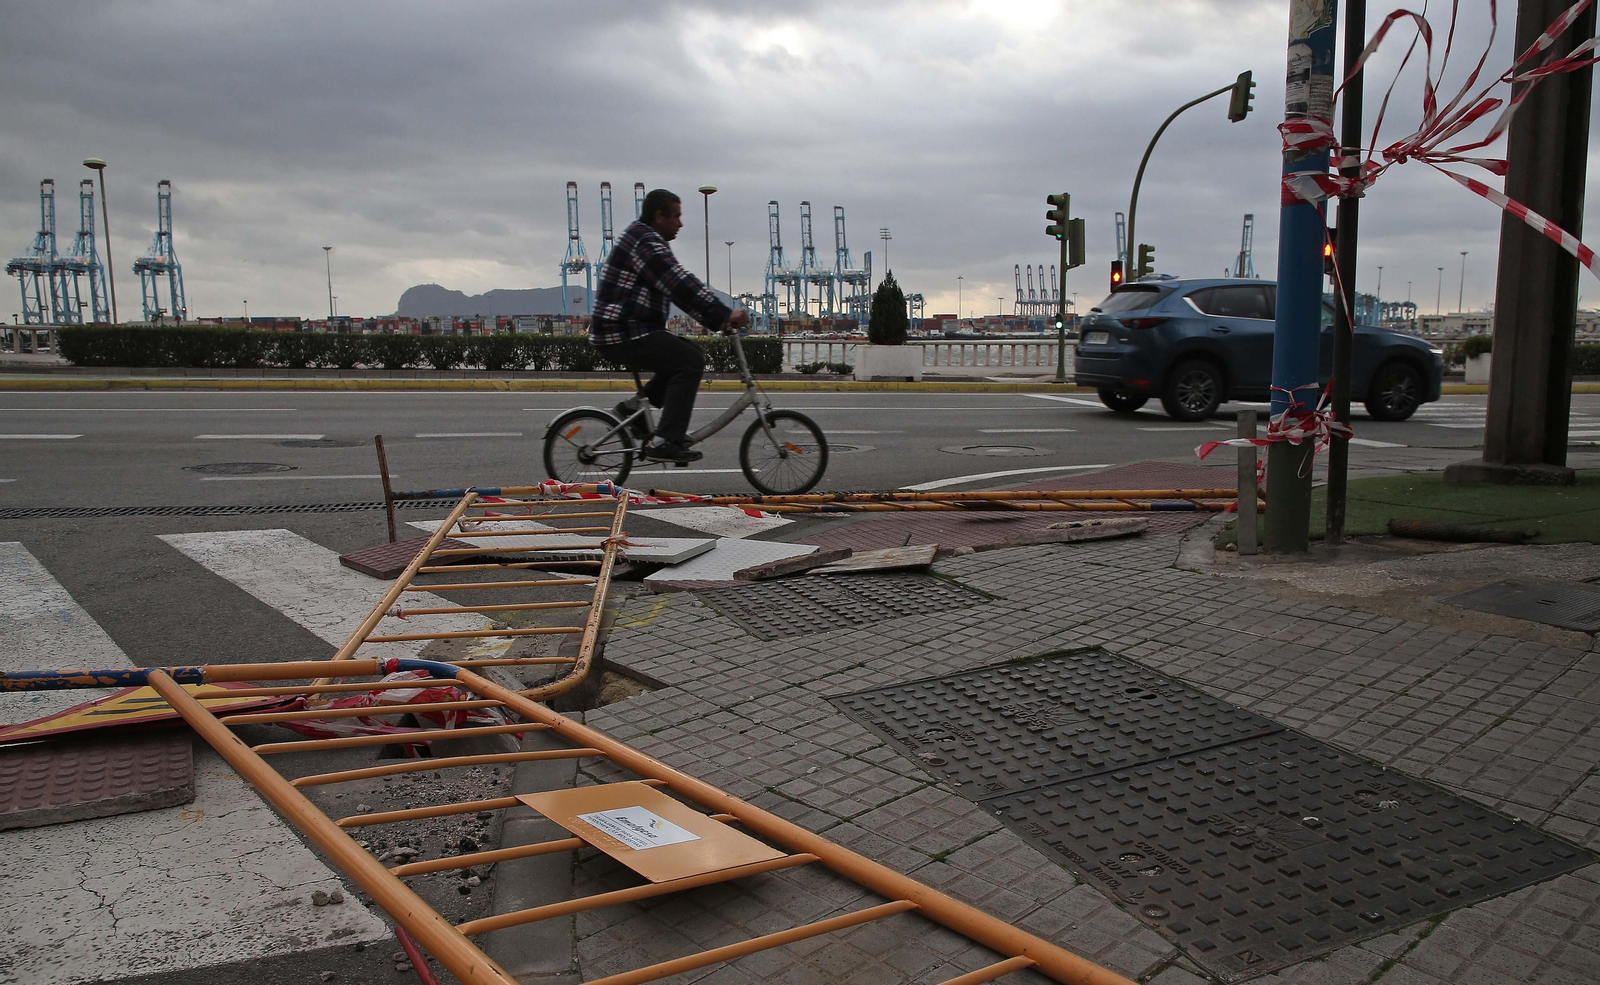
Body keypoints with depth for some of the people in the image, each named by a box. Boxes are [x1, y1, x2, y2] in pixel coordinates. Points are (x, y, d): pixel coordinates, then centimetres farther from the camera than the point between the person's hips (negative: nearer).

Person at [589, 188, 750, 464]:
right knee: (691, 361, -17)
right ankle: (665, 443, -20)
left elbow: (681, 288, 19)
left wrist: (719, 319, 12)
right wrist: (725, 315, -22)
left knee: (691, 353, 12)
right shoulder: (647, 241, -13)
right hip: (623, 335, -11)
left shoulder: (644, 238, 21)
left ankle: (636, 406, 11)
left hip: (628, 331, 11)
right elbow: (683, 286, -23)